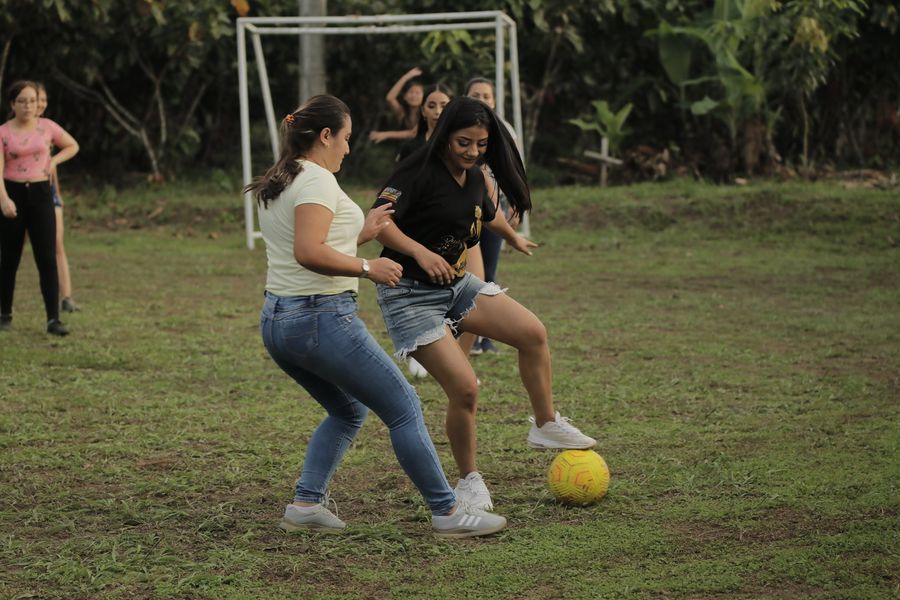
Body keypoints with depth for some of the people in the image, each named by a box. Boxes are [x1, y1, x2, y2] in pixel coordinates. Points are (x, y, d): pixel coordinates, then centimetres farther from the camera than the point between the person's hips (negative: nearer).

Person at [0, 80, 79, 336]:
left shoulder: (47, 126, 2)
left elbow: (73, 146, 19)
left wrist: (53, 161, 0)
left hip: (41, 195, 1)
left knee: (47, 259, -10)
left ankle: (53, 320, -12)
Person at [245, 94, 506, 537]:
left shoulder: (274, 187, 15)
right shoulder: (317, 180, -14)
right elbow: (308, 252, -27)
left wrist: (361, 234, 20)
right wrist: (367, 267, -19)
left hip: (277, 321, 10)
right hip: (322, 321, -10)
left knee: (348, 412, 25)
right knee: (404, 409, 0)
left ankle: (305, 505, 14)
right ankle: (448, 514, 3)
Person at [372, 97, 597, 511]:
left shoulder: (475, 178, 6)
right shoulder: (420, 173, -19)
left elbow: (487, 213, 30)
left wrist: (514, 238, 48)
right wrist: (421, 252, -43)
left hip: (456, 285, 8)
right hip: (410, 295, -8)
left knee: (532, 332, -8)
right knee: (464, 388, -15)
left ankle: (546, 426, 11)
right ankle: (469, 481, 7)